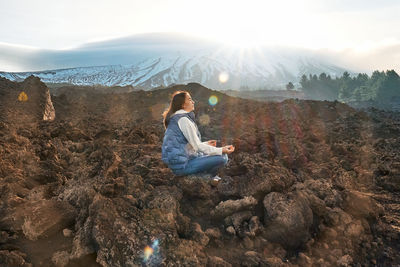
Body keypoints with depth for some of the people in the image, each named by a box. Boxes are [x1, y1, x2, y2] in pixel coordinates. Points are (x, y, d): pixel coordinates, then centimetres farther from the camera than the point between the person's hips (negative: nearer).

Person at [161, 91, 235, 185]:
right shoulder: (183, 119, -16)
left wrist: (206, 144, 20)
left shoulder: (175, 118, 14)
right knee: (222, 157, -14)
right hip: (182, 164, -10)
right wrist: (221, 150, -16)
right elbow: (197, 145, -17)